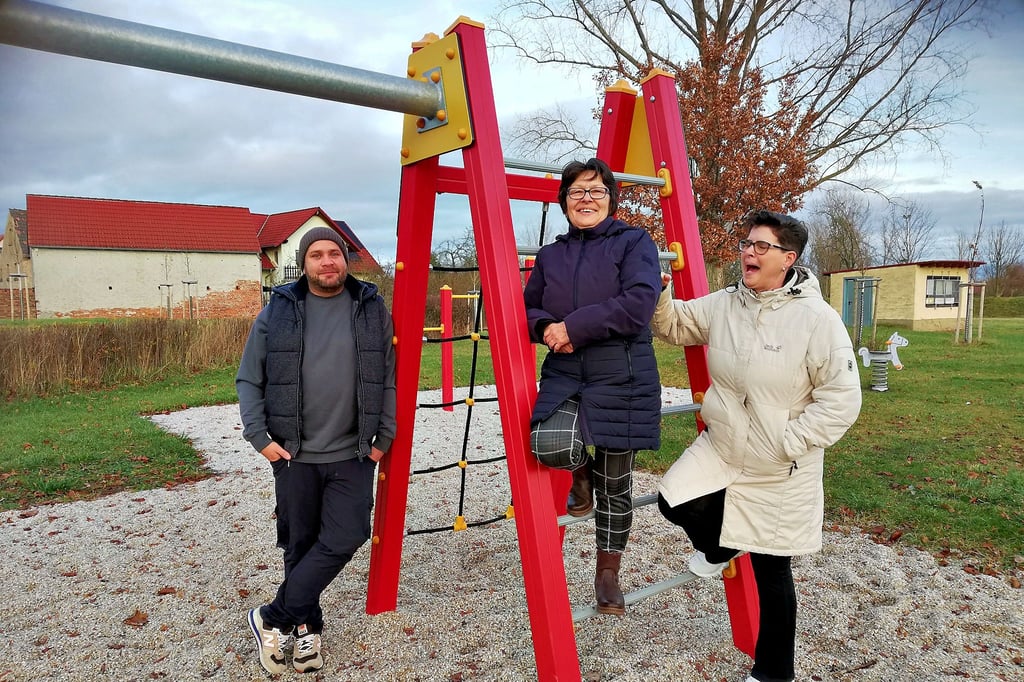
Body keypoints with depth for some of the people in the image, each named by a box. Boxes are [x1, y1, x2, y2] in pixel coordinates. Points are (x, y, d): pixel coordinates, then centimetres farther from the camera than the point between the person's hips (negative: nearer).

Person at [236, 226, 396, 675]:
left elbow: (389, 380, 5)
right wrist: (260, 437, -3)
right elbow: (248, 380, 6)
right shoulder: (278, 312, 1)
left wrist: (384, 437, 0)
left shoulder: (373, 310, 3)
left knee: (344, 538, -8)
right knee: (299, 545, 9)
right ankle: (307, 628, 29)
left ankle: (272, 618, 10)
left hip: (353, 454, 0)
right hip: (294, 455, 0)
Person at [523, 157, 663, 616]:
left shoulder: (634, 242, -1)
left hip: (620, 378, -2)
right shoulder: (550, 256, 14)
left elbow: (638, 304, -16)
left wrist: (573, 327, -16)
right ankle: (582, 468, 10)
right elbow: (527, 309, 18)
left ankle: (607, 576, 31)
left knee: (614, 486, 7)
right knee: (550, 445, -29)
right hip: (564, 376, 3)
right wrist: (545, 327, -6)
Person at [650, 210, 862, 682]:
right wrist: (657, 295, -12)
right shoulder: (722, 305, -5)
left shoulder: (817, 319, -20)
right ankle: (717, 549, 25)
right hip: (719, 448, 4)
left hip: (780, 471, -4)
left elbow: (842, 399, -19)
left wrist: (786, 443, -20)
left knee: (771, 573, 9)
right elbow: (675, 325, 9)